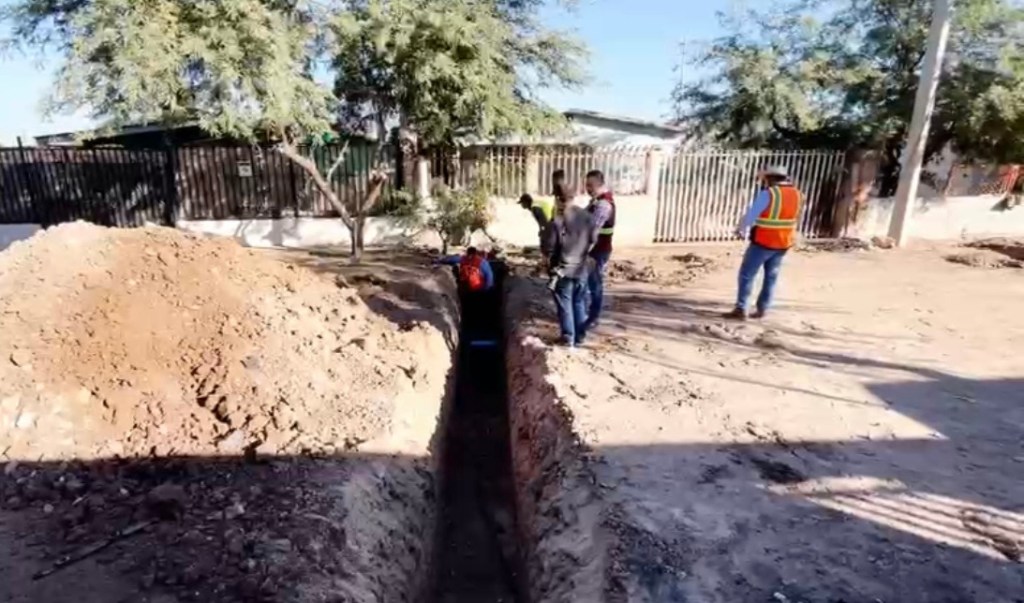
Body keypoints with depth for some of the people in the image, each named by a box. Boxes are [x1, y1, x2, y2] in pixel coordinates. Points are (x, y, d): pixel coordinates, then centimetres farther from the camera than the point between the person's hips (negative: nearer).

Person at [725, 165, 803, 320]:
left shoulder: (768, 193, -15)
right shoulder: (796, 194, 6)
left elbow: (752, 214, -11)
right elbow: (791, 216, 14)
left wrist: (740, 229, 4)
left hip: (763, 241, -6)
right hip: (784, 242, 7)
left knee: (747, 274, 0)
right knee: (771, 276, 15)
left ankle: (741, 309, -3)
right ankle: (762, 309, 19)